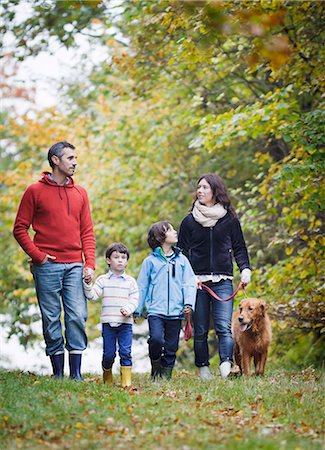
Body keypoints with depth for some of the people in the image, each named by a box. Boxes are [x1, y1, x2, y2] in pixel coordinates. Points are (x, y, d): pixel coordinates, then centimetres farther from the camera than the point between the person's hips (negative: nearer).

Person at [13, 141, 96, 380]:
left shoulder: (80, 193, 13)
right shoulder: (35, 191, 3)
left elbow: (87, 232, 12)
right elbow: (20, 228, 3)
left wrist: (90, 264, 0)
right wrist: (37, 255, -8)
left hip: (75, 266, 3)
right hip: (47, 266, -3)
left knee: (77, 317, -6)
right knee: (51, 320, 0)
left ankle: (76, 374, -2)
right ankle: (58, 373, 7)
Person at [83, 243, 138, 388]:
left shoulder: (130, 281, 8)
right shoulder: (103, 280, 7)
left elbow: (134, 299, 3)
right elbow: (92, 296, -2)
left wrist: (128, 309, -16)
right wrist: (87, 284, -17)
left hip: (125, 323, 0)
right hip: (108, 323, 0)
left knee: (125, 351, -7)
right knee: (108, 353, 2)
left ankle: (126, 380, -3)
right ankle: (107, 377, 23)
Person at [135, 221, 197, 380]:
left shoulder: (182, 260, 11)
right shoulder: (150, 261, 5)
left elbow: (189, 283, 8)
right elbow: (141, 286, 9)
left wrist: (188, 303, -7)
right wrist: (136, 310, 7)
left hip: (176, 312, 3)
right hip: (156, 311, -3)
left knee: (171, 347, 4)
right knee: (156, 339, -22)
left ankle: (166, 376, 17)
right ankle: (155, 365, 3)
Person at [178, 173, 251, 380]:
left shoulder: (229, 219, 7)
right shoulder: (190, 221, 9)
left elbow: (239, 248, 12)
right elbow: (182, 252, 10)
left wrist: (245, 269, -4)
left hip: (223, 281, -1)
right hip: (197, 282, 1)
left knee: (224, 327, -14)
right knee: (200, 330, 3)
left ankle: (226, 366, -23)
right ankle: (203, 369, 11)